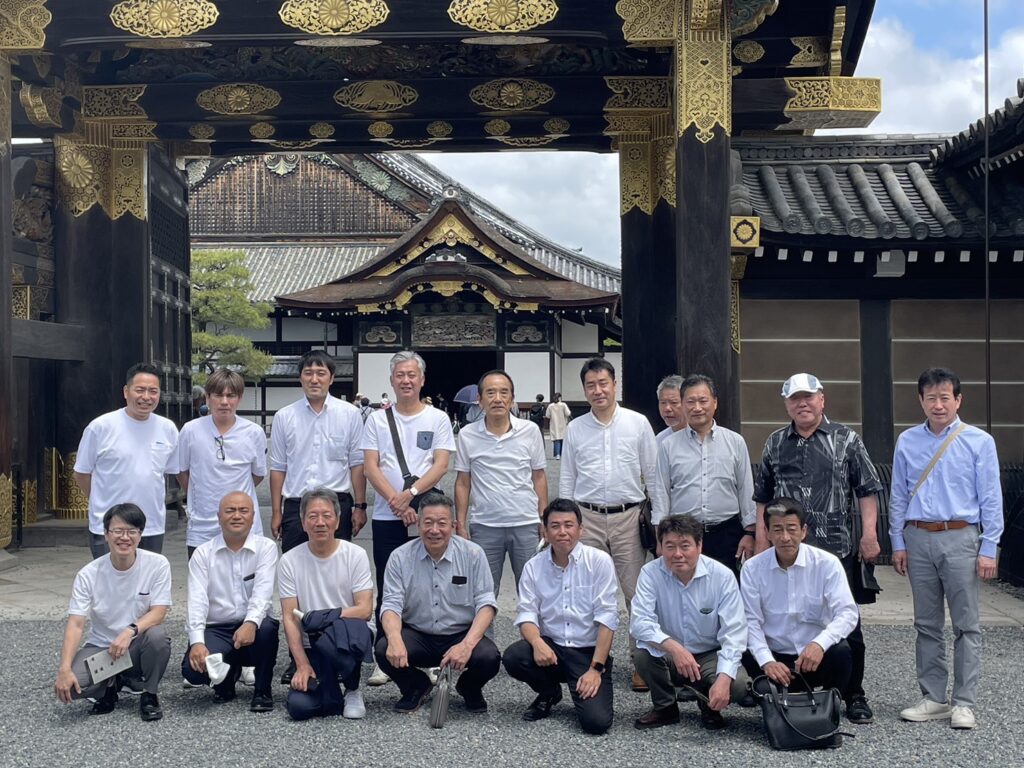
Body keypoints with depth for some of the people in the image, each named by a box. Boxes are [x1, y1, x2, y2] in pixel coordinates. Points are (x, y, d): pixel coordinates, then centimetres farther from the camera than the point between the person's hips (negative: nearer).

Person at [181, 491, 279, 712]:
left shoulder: (266, 548, -1)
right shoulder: (203, 553, 3)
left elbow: (263, 591, -15)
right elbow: (197, 600, -9)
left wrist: (251, 623, -35)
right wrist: (197, 642, -24)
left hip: (252, 628, -1)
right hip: (215, 629, 1)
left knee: (266, 627, -35)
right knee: (194, 668, -27)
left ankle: (262, 690, -6)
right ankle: (227, 677, 13)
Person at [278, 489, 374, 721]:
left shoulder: (355, 555, -4)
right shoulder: (289, 561, 0)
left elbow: (365, 610, -10)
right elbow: (290, 618, -2)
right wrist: (302, 665, -11)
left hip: (348, 640, 0)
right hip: (310, 648, 1)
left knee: (350, 628, -37)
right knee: (299, 706, -24)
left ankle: (352, 690, -6)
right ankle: (331, 691, 13)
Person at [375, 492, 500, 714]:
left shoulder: (473, 554, -5)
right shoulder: (400, 557, -3)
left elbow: (486, 604, -8)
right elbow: (391, 605, -7)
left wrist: (467, 644, -24)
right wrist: (395, 639, -30)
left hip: (462, 635, -1)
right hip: (416, 636, 1)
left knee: (489, 657, -30)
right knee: (384, 650, -29)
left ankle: (470, 688, 10)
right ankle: (416, 686, 8)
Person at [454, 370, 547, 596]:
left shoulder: (530, 431, 0)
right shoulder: (467, 435, -1)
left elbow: (538, 478, 6)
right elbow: (463, 483, 5)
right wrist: (461, 525, 1)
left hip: (526, 525, 0)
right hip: (484, 526, 0)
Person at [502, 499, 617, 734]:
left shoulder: (599, 561, -7)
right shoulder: (534, 566, 2)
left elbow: (606, 619, -10)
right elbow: (527, 614, -3)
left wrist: (596, 669, -16)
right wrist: (537, 641, -26)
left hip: (589, 651, -3)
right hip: (551, 647, 3)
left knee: (596, 721, -24)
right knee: (512, 657, -27)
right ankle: (549, 693, 6)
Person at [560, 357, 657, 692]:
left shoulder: (638, 423, 2)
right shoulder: (575, 428, 7)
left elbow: (653, 474, 5)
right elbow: (567, 479, 11)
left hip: (628, 516, -2)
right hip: (587, 517, 2)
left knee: (638, 590, -1)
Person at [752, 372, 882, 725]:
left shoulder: (846, 440, 3)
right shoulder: (775, 444, 12)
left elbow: (867, 490, 2)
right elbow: (763, 497, 16)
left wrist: (869, 534, -6)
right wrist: (761, 541, 11)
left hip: (838, 550, -2)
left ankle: (854, 696, 15)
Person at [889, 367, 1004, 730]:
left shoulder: (979, 442, -2)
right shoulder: (907, 442, 7)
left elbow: (991, 499, -2)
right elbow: (898, 496, 10)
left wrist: (988, 549, -6)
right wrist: (898, 543, 7)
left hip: (961, 539, -3)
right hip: (918, 539, 3)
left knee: (966, 625, 1)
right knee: (927, 624, 10)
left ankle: (964, 703, 9)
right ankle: (933, 698, 19)